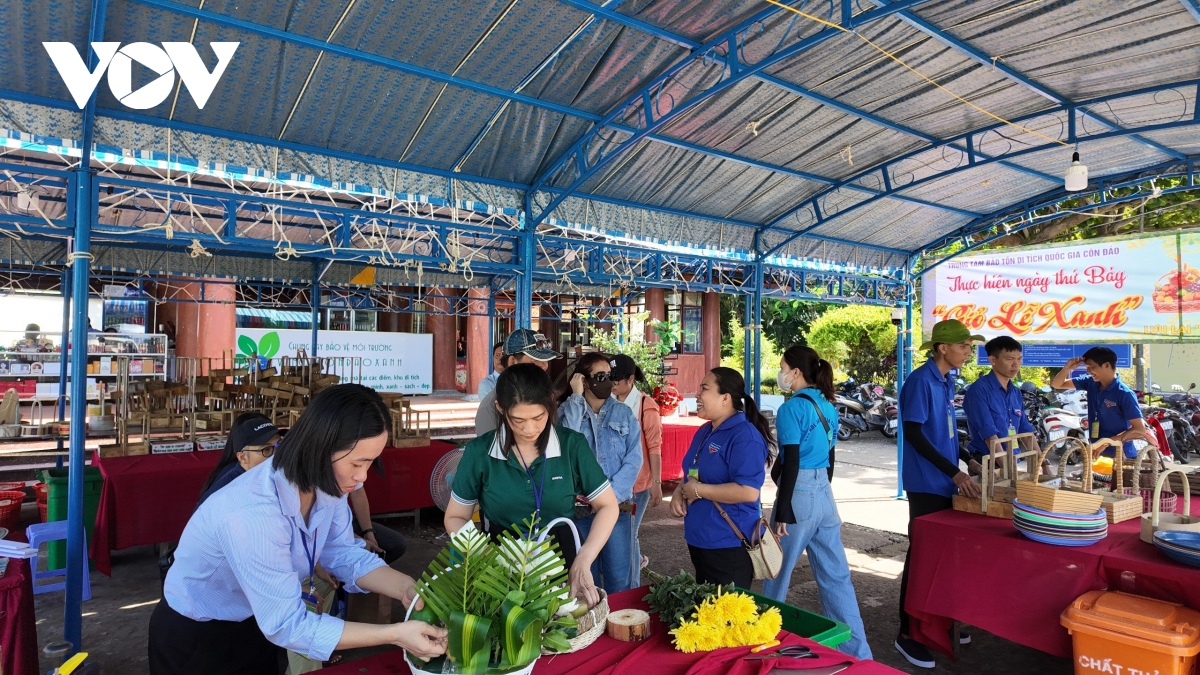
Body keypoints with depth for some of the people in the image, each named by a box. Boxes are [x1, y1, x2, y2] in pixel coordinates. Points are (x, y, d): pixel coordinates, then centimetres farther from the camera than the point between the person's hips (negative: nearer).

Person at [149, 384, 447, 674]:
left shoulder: (324, 482, -17)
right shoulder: (252, 515, -40)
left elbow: (345, 554, -9)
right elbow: (287, 626, -34)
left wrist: (407, 589, -26)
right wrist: (395, 634, -36)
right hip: (196, 636, -6)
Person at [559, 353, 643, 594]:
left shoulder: (623, 413, 5)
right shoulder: (567, 411, 2)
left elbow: (634, 459, -2)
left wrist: (611, 495, -13)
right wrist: (576, 398, -14)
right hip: (579, 506, -1)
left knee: (620, 579, 4)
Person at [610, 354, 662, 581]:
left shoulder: (646, 407, -9)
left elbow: (654, 447, -8)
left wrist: (657, 484, -11)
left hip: (637, 483, -4)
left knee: (627, 535, 2)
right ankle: (637, 559, 41)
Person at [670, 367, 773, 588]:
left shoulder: (745, 436, -20)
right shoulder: (704, 432, 9)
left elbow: (748, 492, -29)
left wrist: (698, 490, -22)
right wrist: (679, 492, -2)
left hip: (729, 545, -9)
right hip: (699, 541, 9)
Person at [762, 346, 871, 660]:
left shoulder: (792, 408, -14)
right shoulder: (828, 407, 10)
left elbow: (790, 463, -18)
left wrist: (782, 512, -15)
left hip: (799, 496, -8)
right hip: (825, 494, 8)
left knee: (776, 576, 9)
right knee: (836, 576, 13)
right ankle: (857, 652, 20)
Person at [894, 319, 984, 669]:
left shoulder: (947, 381, 10)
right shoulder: (921, 381, -16)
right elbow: (914, 434, -21)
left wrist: (968, 460, 10)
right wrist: (955, 472, -22)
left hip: (946, 482, 8)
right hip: (927, 483, -8)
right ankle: (908, 632, 10)